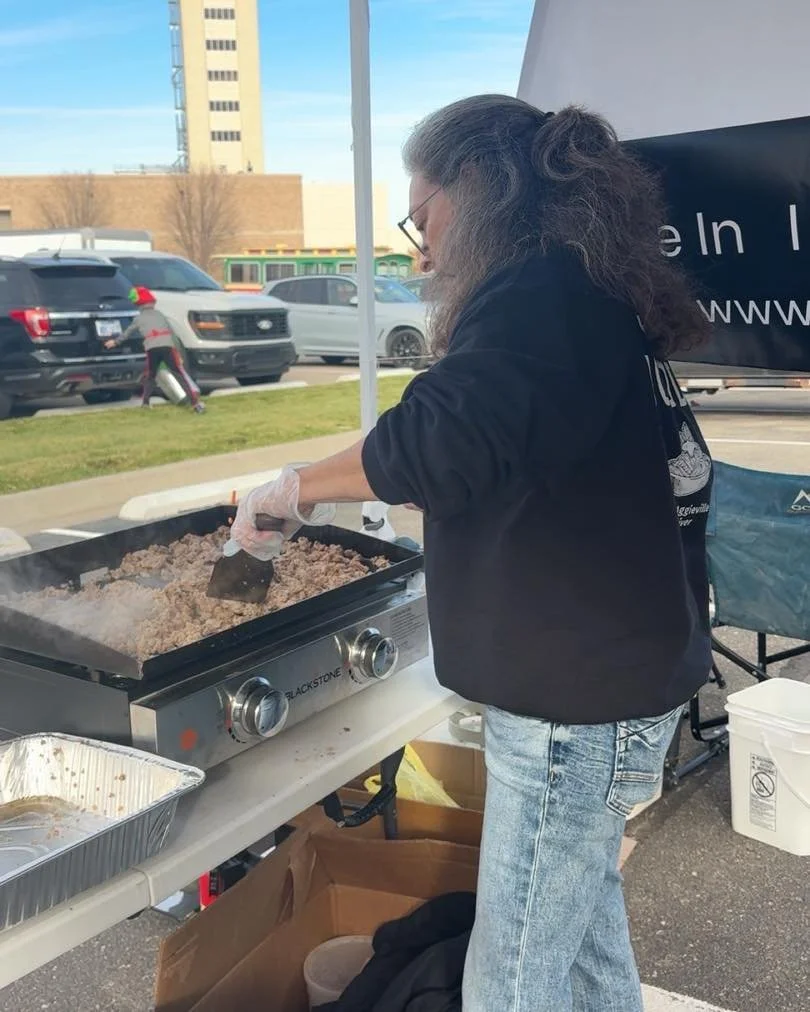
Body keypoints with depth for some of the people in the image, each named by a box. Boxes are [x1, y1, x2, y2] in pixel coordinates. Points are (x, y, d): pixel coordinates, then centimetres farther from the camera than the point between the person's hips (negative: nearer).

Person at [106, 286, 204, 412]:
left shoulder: (139, 318, 21)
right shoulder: (160, 314, 26)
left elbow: (127, 333, 34)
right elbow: (172, 333, 20)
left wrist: (115, 341, 51)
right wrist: (177, 352, 22)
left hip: (152, 349, 0)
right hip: (167, 346, 0)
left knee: (150, 376, 23)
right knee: (180, 374, -2)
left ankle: (145, 402, 20)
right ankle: (196, 401, -15)